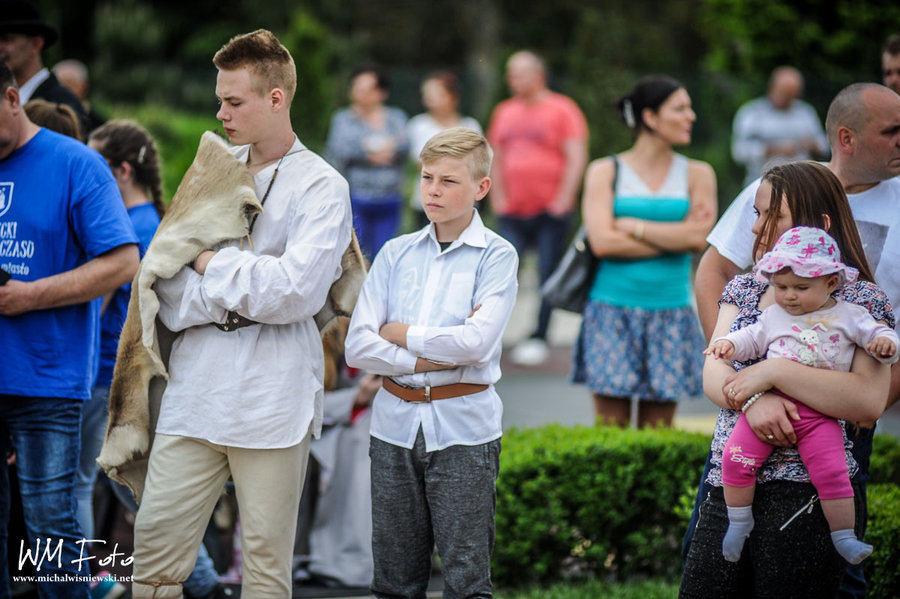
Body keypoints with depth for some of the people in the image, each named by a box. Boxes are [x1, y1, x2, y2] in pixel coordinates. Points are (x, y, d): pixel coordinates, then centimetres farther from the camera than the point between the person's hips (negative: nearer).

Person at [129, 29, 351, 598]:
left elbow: (293, 290, -14)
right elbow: (168, 280, 7)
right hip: (196, 386, 5)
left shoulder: (321, 187, -1)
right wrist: (243, 289, -10)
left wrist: (212, 264, -4)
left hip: (272, 396, -5)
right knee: (155, 539, 0)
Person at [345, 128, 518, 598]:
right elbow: (358, 347, -1)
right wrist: (434, 358, -10)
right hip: (396, 423, 4)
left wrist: (401, 334, -5)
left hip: (462, 428, -3)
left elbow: (475, 341, -16)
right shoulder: (396, 253, 8)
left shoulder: (496, 255, -1)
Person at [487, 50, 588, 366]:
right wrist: (497, 198, 7)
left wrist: (563, 200, -12)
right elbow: (496, 158, 18)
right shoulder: (505, 112, 12)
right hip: (513, 212, 4)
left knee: (548, 277, 0)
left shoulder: (562, 110, -3)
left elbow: (577, 159, -7)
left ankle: (538, 338, 8)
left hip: (550, 211, -4)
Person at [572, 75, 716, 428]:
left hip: (670, 316, 2)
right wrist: (674, 237, -8)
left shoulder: (697, 175, 8)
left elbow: (698, 238, -7)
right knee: (611, 428, -3)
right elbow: (602, 241, -10)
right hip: (613, 311, -2)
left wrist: (630, 225, -6)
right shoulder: (605, 172, 3)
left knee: (656, 436, 3)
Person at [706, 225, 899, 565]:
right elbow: (752, 339, 27)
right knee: (737, 455, -15)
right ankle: (739, 521, 3)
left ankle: (844, 537, -4)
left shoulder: (849, 316, 9)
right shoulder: (774, 316, 18)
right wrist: (729, 344, 7)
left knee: (831, 472, -19)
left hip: (819, 414, -2)